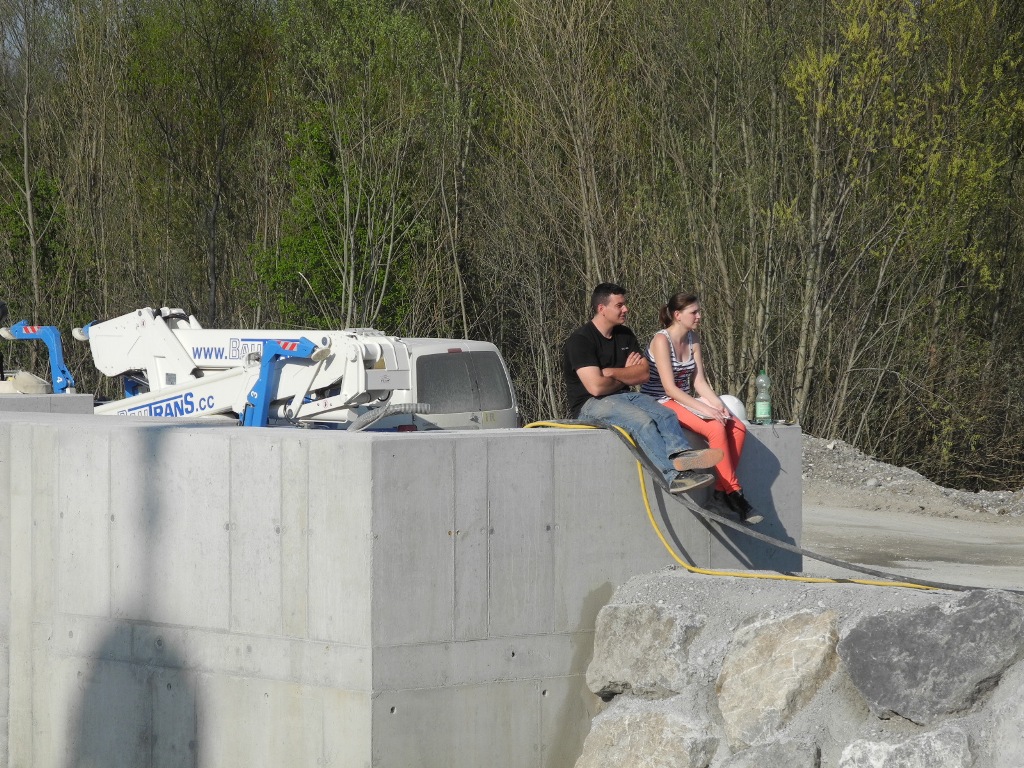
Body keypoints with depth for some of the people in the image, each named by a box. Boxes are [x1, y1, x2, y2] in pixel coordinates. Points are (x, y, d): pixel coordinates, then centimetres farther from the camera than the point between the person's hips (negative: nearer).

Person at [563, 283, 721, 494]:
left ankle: (681, 454, -54)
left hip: (623, 396, 7)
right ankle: (674, 475, -49)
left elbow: (644, 373, 6)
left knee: (664, 415, -22)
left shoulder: (625, 335, 15)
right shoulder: (580, 341, -10)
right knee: (642, 420, -33)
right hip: (590, 404, -7)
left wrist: (611, 373, -10)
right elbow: (596, 387, -20)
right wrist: (625, 377, -1)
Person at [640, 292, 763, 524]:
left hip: (685, 400, 8)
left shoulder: (693, 339, 10)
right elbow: (669, 387, -21)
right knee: (716, 429, -29)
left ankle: (720, 491, -13)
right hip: (661, 404, -8)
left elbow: (699, 381, 7)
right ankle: (733, 493, -22)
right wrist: (703, 408, -27)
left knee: (738, 427, -14)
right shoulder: (661, 340, -15)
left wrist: (718, 404, -11)